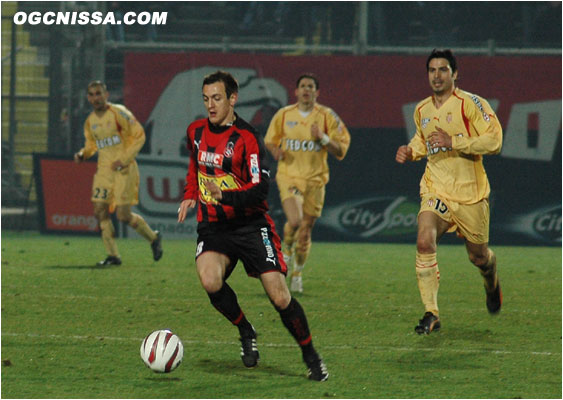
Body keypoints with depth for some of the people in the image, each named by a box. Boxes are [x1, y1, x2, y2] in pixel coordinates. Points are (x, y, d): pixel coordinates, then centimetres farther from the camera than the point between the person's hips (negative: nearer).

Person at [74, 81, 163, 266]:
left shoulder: (118, 113, -10)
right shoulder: (90, 122, 10)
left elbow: (139, 135, -9)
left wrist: (124, 159, -16)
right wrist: (82, 154, 0)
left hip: (124, 169, -6)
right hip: (104, 170, 6)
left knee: (123, 215, -10)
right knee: (100, 212, -5)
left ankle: (153, 238, 16)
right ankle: (113, 256, 3)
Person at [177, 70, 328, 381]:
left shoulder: (246, 138, -13)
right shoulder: (196, 131, 7)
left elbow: (260, 188, -20)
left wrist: (225, 196, -35)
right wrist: (190, 195, 13)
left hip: (250, 224, -4)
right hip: (213, 226, 4)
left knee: (279, 296, -11)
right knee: (210, 282, -27)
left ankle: (310, 357, 10)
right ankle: (246, 332, 0)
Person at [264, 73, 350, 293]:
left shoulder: (327, 116, 0)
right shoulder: (284, 115, 4)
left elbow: (340, 150, 0)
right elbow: (270, 140, 18)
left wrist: (323, 138, -17)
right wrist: (276, 151, -5)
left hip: (315, 179, 1)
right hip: (289, 176, -1)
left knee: (306, 230, 4)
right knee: (295, 220, -23)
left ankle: (297, 274, 25)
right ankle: (287, 248, 11)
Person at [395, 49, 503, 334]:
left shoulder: (471, 104, -9)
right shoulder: (422, 110, 8)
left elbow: (494, 140, -16)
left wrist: (453, 142, -24)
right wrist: (411, 151, 6)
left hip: (470, 192, -3)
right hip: (435, 190, 3)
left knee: (478, 256, 10)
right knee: (425, 242, -22)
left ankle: (492, 283, 49)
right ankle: (431, 314, -19)